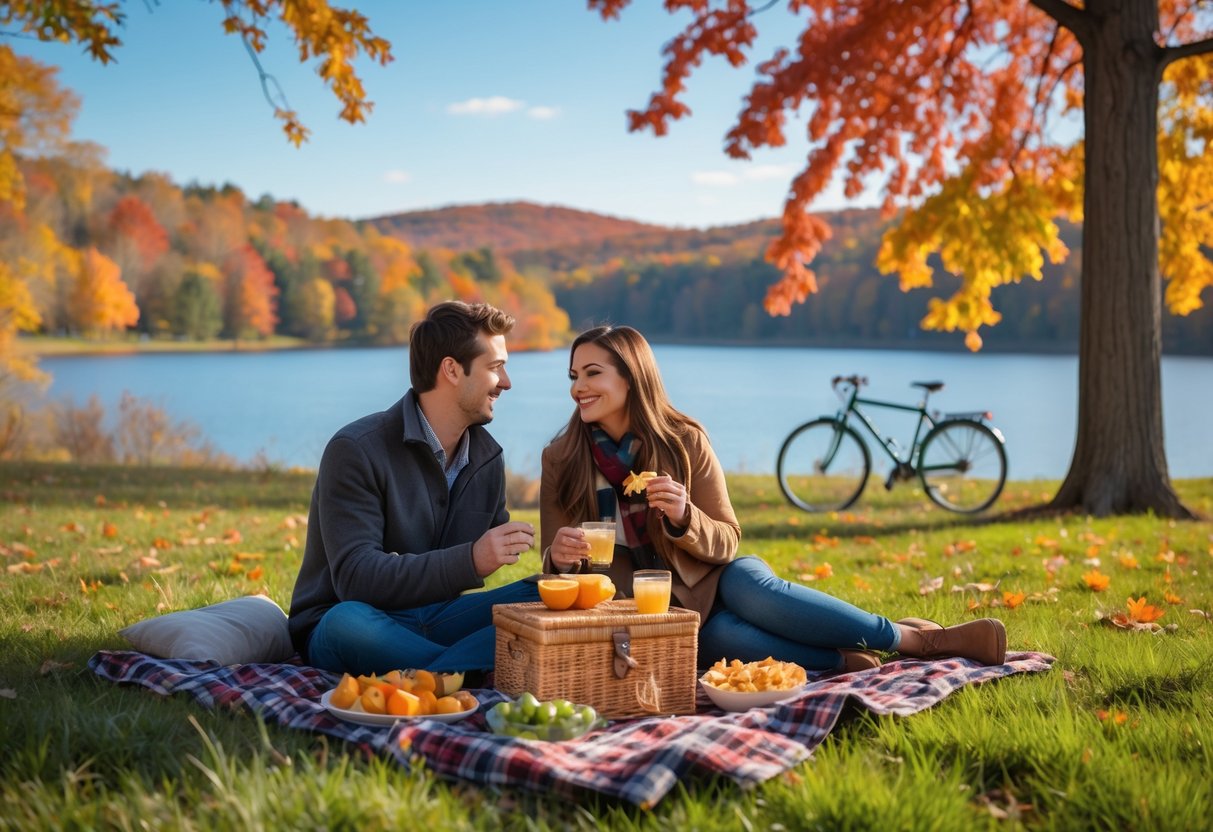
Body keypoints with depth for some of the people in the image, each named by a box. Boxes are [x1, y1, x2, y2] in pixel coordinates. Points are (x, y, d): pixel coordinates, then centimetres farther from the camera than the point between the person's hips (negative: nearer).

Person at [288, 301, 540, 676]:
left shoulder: (487, 456, 7)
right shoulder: (357, 450, -15)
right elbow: (354, 578, -23)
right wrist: (471, 560, -33)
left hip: (435, 618, 6)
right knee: (347, 621, -40)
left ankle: (429, 678, -35)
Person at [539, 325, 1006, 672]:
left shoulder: (684, 440, -6)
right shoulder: (561, 461, -5)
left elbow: (726, 541, -3)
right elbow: (557, 569, -1)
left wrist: (683, 518, -25)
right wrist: (560, 559, -26)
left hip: (712, 578, 1)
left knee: (756, 591, -34)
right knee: (718, 634, -36)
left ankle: (912, 637, -22)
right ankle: (843, 661, -24)